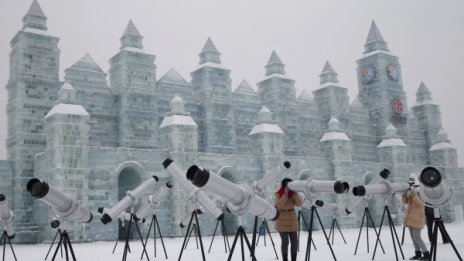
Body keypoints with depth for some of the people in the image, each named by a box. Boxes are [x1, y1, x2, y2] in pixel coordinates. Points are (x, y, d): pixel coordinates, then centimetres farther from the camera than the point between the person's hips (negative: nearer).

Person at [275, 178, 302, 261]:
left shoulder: (293, 194, 4)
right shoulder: (279, 194, -8)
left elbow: (299, 204, -9)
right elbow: (279, 205, -25)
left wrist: (294, 193, -17)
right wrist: (285, 193, -26)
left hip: (292, 220, 4)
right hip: (282, 221, -4)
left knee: (294, 242, 1)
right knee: (285, 242, -7)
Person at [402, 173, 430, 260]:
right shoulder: (410, 191, 9)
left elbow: (421, 203, -21)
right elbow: (405, 201, 7)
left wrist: (414, 195, -31)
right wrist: (404, 194, -11)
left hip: (417, 217, -7)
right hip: (410, 216, 7)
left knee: (417, 237, -10)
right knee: (413, 236, 7)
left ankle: (426, 254, -1)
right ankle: (418, 254, 13)